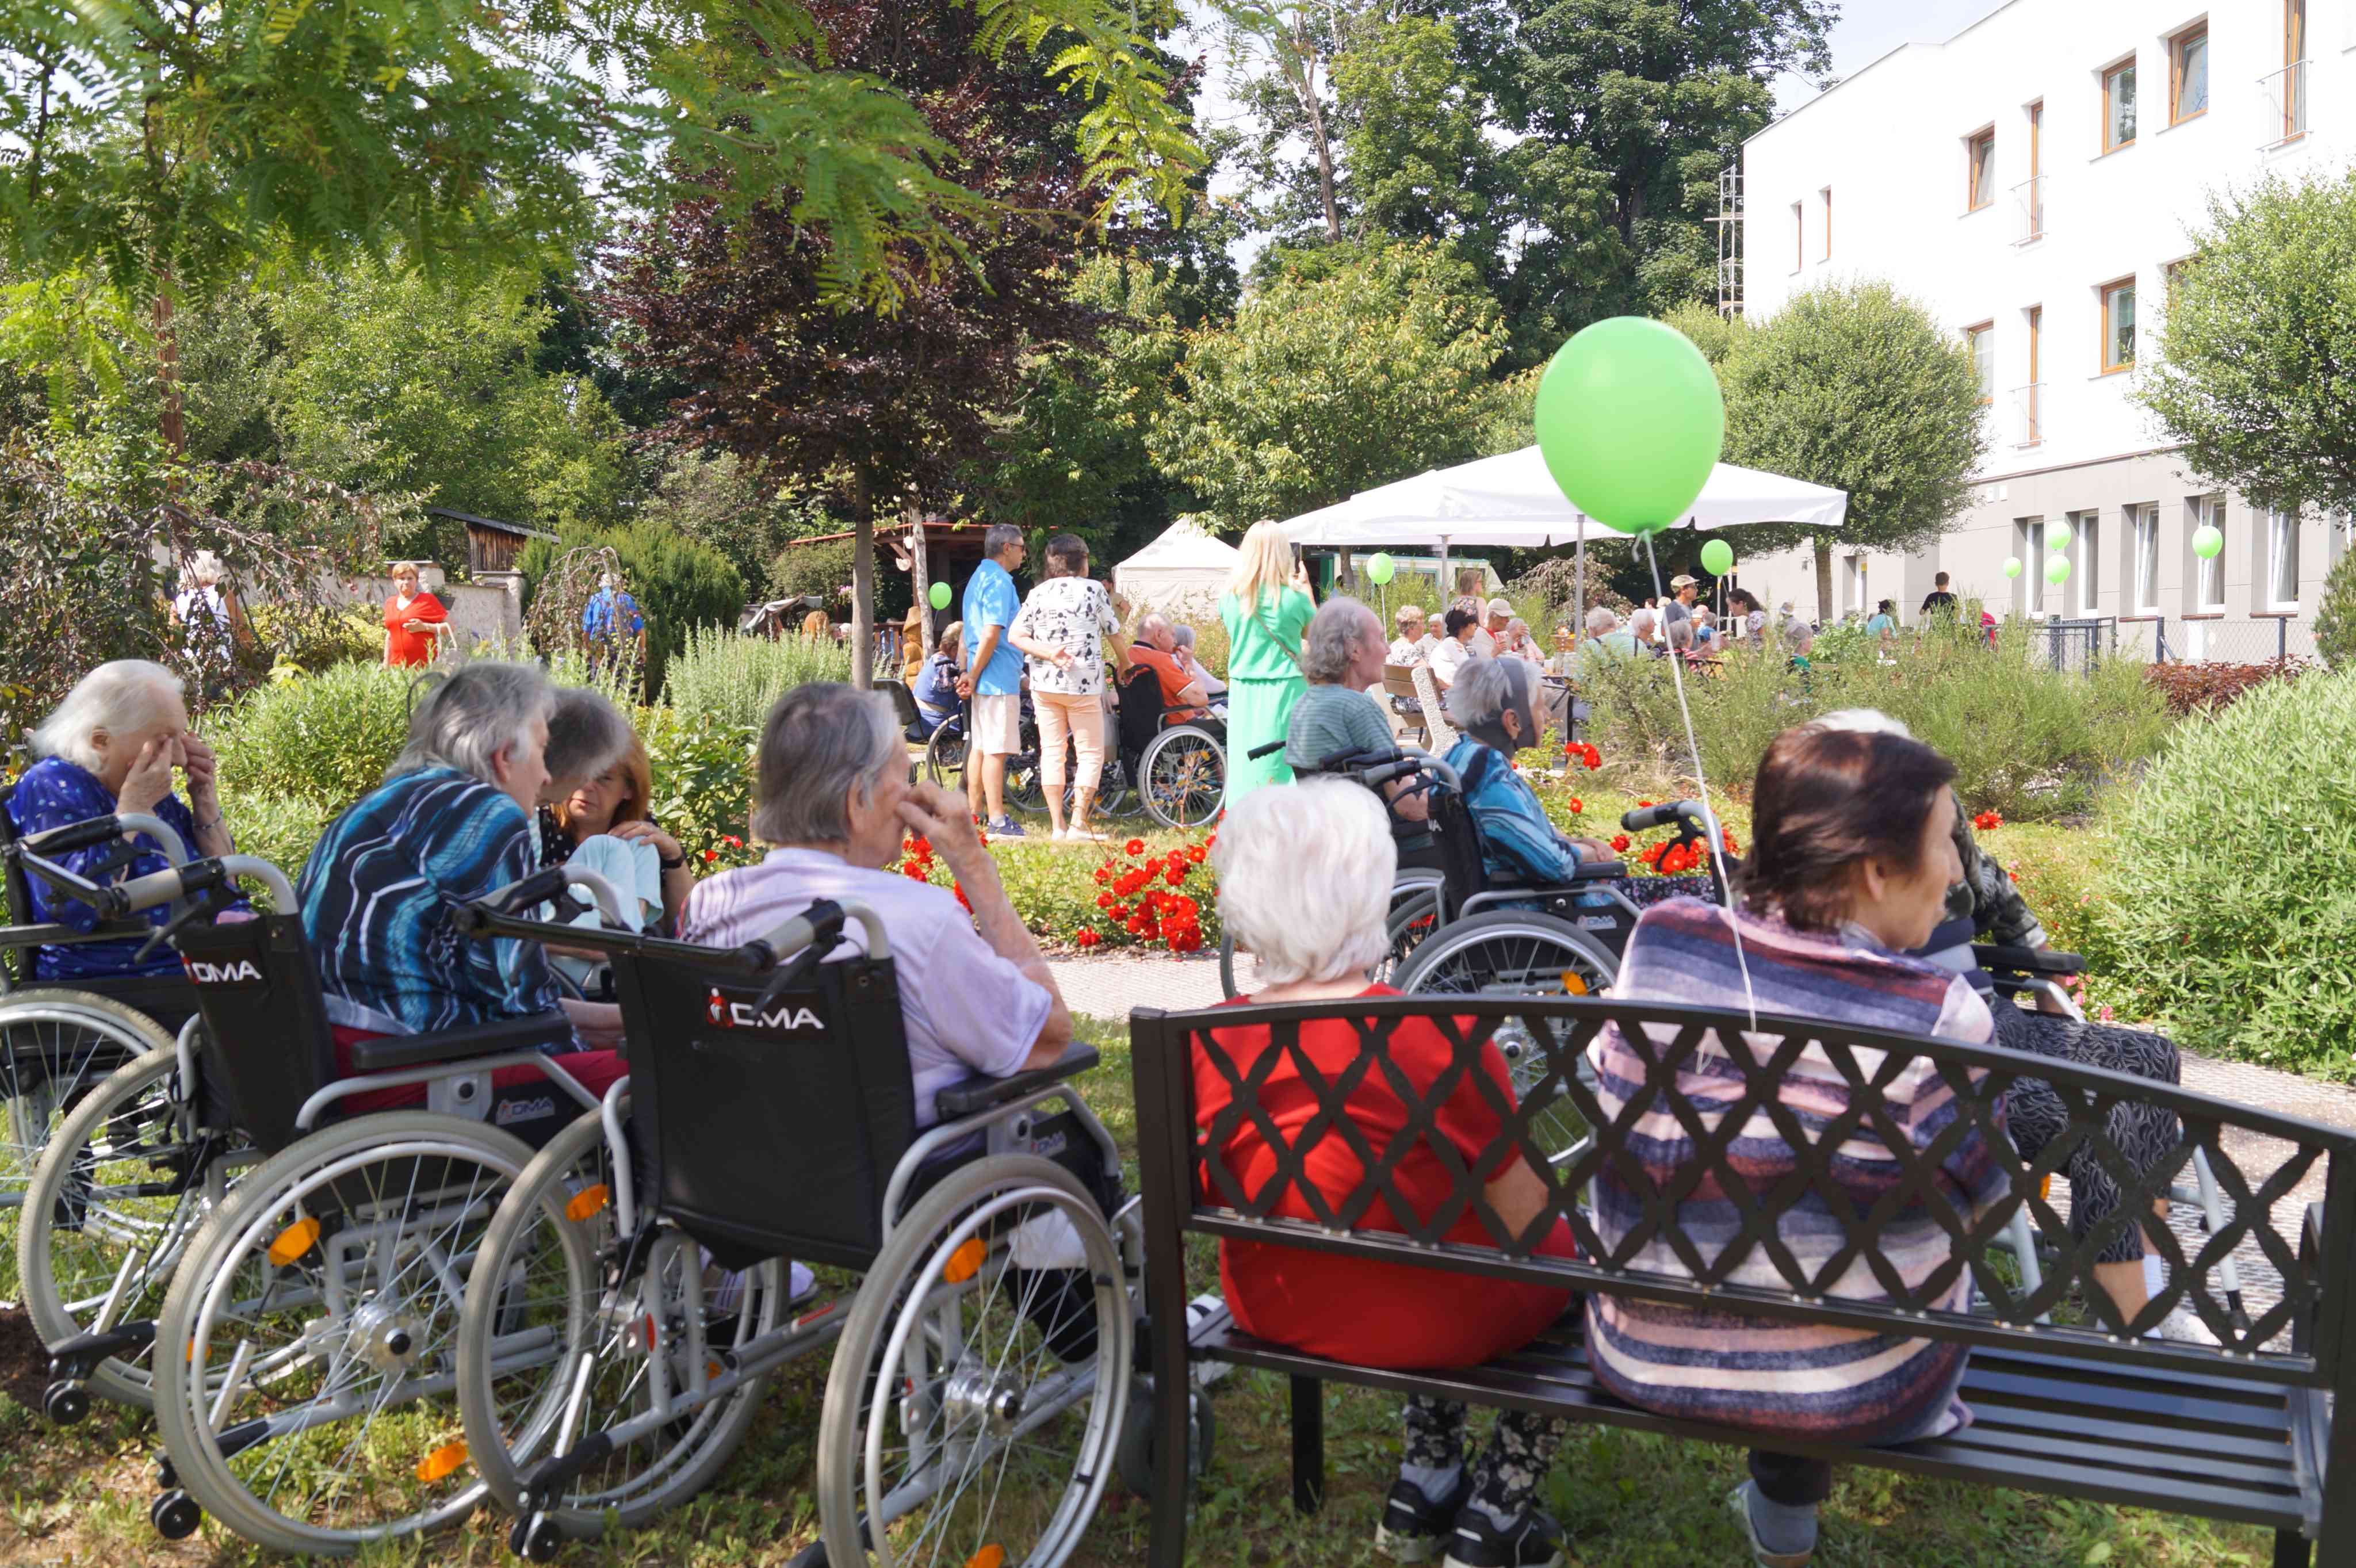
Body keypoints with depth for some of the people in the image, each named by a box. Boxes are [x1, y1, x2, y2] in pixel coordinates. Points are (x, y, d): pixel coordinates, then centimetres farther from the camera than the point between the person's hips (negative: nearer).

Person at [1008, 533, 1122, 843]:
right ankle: (1078, 823, -2)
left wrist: (1050, 654, -8)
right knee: (1090, 753, 4)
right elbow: (1114, 632, 7)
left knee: (1051, 752, 8)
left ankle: (1057, 826, 8)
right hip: (1083, 684, -4)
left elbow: (1015, 635, -2)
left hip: (1044, 684, 4)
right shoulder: (1093, 589, -2)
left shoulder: (1038, 593, 7)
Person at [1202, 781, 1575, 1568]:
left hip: (1270, 1310, 5)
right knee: (1568, 1251, 24)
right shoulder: (1439, 1039, -27)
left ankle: (1423, 1486, 34)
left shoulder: (1204, 1049, -14)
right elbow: (1521, 1216, -17)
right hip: (1423, 1320, -5)